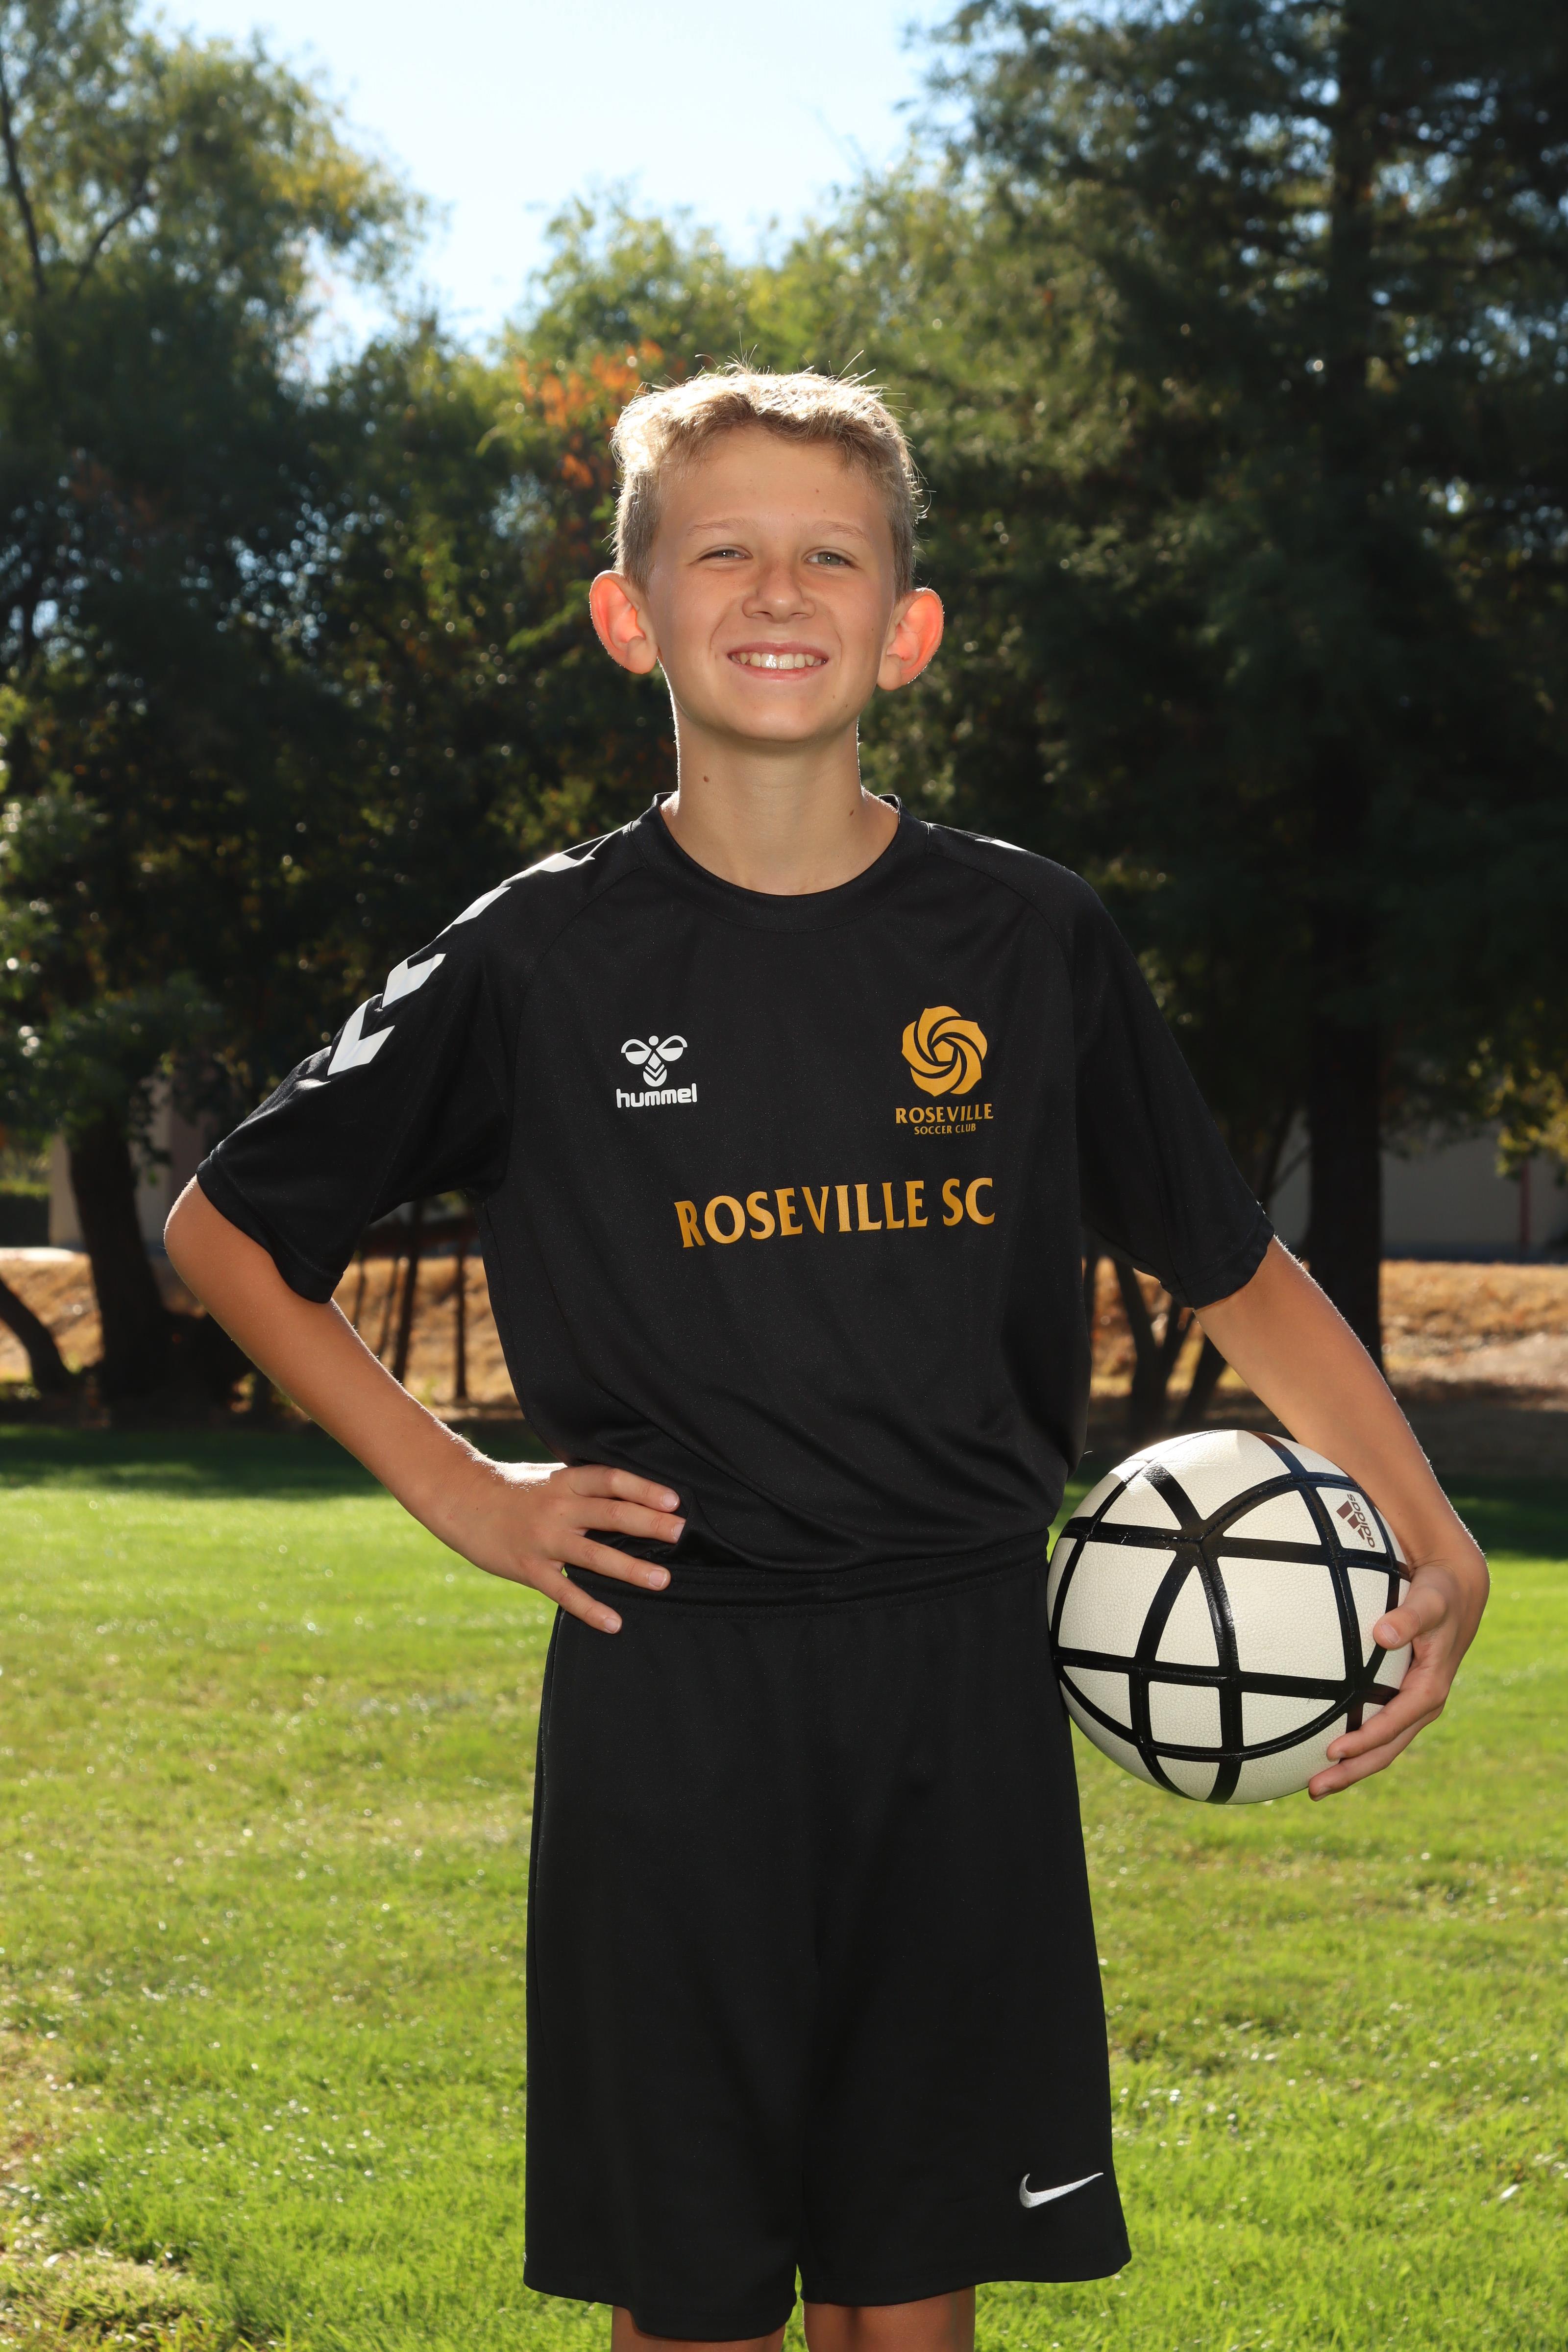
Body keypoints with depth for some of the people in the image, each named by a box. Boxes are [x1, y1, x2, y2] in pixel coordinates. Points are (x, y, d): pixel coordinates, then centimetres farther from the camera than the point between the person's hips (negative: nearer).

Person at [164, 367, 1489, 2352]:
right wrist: (456, 1494, 0)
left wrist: (1435, 1544, 0)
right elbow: (225, 1231, 9)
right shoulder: (541, 963, -2)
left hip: (961, 1686, 2)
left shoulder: (1029, 944, 3)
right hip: (669, 1690, -1)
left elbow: (1231, 1264, 12)